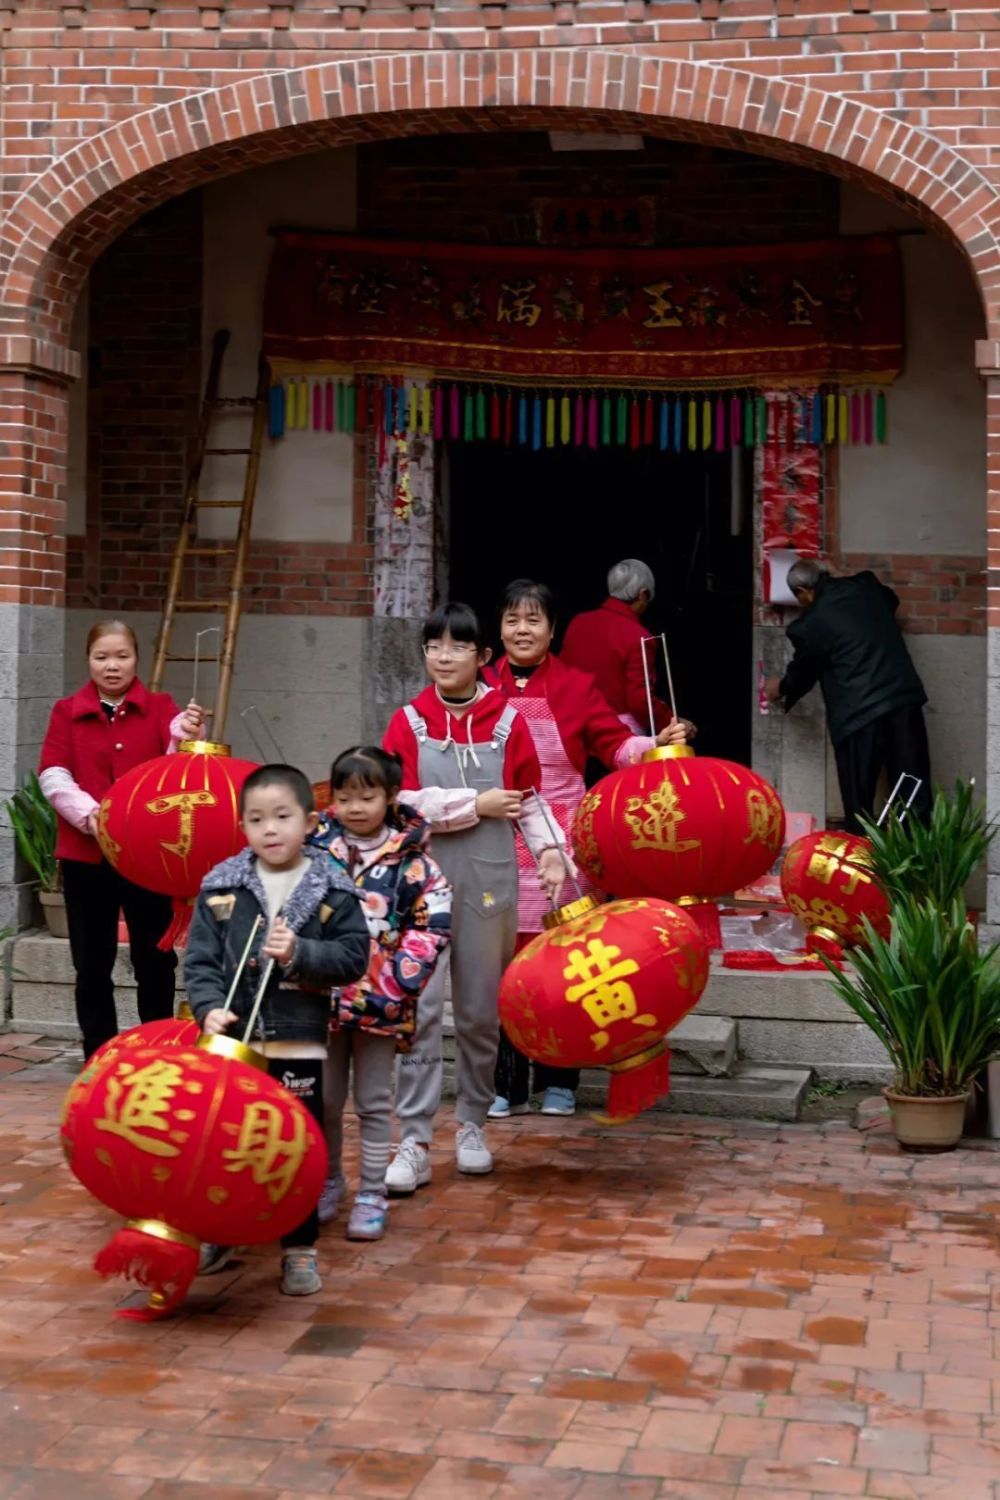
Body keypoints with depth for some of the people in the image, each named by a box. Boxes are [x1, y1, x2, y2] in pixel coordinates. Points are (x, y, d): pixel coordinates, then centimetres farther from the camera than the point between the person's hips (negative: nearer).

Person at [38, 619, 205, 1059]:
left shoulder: (160, 707, 5)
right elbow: (52, 776, -3)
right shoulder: (66, 712, 7)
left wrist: (186, 736, -36)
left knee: (155, 959, 4)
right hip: (85, 856, 1)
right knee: (91, 964, 6)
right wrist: (89, 814, -20)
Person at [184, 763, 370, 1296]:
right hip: (233, 1040, 2)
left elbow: (354, 956, -5)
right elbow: (200, 958, -1)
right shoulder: (221, 886, 1)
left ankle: (300, 1248, 18)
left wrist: (300, 952, -18)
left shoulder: (332, 890, -2)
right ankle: (217, 1236, 28)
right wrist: (210, 1007, -16)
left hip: (299, 1043, -2)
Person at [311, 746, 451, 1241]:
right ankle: (328, 1183, 29)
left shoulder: (410, 858, -3)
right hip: (323, 994, 2)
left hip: (380, 1000, -2)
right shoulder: (316, 845, 1)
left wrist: (399, 977, -12)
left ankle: (372, 1195, 17)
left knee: (374, 1102, 7)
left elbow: (435, 923, -5)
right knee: (324, 1099, 11)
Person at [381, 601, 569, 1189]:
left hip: (489, 882, 1)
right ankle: (415, 1145, -1)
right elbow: (401, 801, -9)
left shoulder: (507, 720, 2)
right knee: (419, 1009, -5)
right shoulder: (408, 722, 0)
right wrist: (476, 805, -11)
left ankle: (473, 1126, 26)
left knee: (481, 1009, 10)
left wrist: (550, 851, -6)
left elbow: (528, 796, 8)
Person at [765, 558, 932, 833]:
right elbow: (891, 600, 35)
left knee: (859, 804, 6)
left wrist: (782, 689, 32)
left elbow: (802, 672, 12)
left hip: (860, 714, -5)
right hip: (905, 699, 5)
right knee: (914, 795, 8)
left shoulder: (811, 623, -5)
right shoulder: (867, 586, 10)